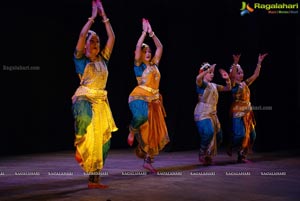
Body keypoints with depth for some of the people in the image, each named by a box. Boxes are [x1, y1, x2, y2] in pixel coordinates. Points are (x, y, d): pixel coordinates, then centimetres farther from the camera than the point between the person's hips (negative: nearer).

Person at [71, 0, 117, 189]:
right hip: (84, 100, -5)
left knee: (102, 139, 2)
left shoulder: (103, 59, 13)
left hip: (101, 102, 6)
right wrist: (93, 16, -1)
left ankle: (94, 179, 10)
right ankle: (79, 146, -6)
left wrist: (104, 16, 11)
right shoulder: (81, 58, 2)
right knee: (86, 129, -39)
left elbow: (112, 37, 11)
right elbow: (82, 34, -10)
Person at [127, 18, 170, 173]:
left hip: (154, 100, 6)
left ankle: (147, 161, 11)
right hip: (140, 97, -6)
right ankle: (132, 131, -4)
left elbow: (160, 47, 18)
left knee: (154, 131, 3)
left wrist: (152, 33, 11)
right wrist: (145, 31, -3)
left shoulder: (154, 64, 16)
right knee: (141, 116, -38)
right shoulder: (138, 65, 1)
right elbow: (138, 47, -10)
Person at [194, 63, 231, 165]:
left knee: (218, 136, 4)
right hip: (202, 113, -8)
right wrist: (209, 69, -28)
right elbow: (198, 78, -27)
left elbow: (228, 88, 23)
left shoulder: (214, 85, 19)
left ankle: (208, 155, 21)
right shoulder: (201, 83, -3)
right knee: (208, 132, -25)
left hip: (212, 113, 8)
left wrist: (227, 79, 6)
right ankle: (203, 155, -5)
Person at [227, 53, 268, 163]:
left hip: (247, 112, 7)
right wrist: (235, 63, -37)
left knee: (251, 135, 6)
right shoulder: (233, 84, -5)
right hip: (238, 112, -7)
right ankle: (231, 148, 13)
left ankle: (242, 155, 15)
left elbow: (255, 75, 17)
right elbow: (231, 75, -25)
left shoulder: (245, 84, 14)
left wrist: (259, 62, 12)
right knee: (240, 134, -15)